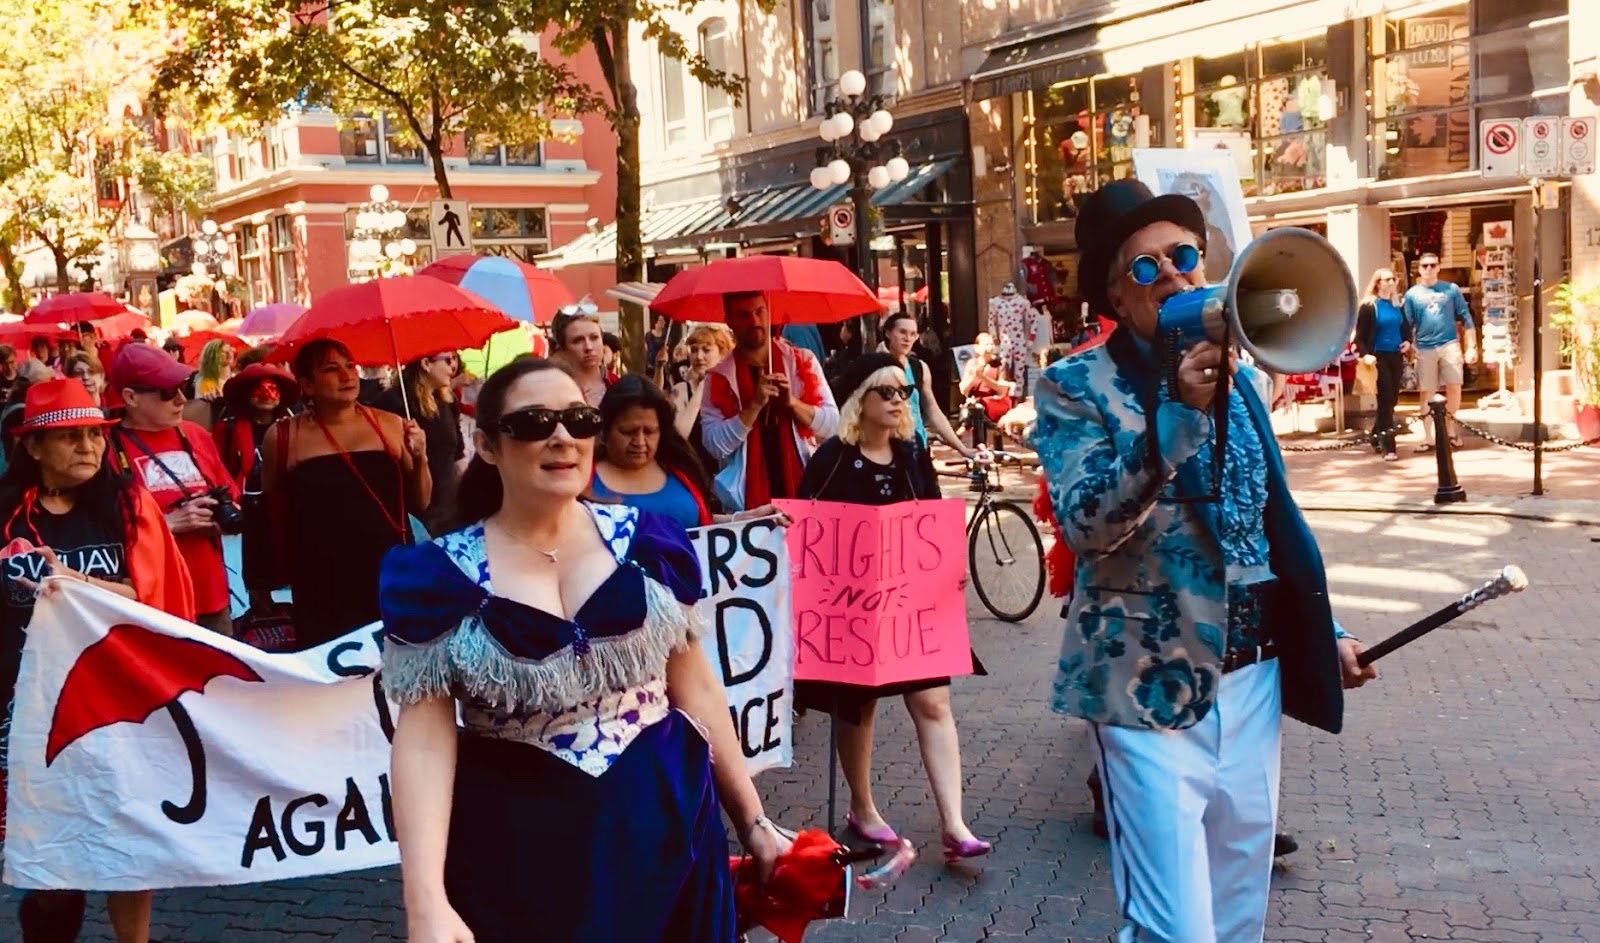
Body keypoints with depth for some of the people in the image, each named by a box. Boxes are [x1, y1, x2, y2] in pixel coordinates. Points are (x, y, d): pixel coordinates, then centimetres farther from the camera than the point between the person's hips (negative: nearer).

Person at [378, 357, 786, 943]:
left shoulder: (647, 541, 0)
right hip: (517, 851, -2)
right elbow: (424, 737, -11)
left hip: (665, 827, 2)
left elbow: (695, 687, 6)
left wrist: (751, 820, 9)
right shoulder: (438, 576, -7)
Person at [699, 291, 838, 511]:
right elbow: (714, 445, -10)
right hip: (748, 500, -1)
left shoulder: (802, 360, 4)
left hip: (804, 491, 1)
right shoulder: (720, 377, -1)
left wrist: (792, 402, -15)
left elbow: (831, 424, 1)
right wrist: (755, 405, -20)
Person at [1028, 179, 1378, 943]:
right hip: (1152, 686, -6)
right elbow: (1085, 525, -22)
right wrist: (1177, 411, -29)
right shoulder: (1073, 386, -8)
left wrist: (1325, 630, 20)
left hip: (1253, 677, 6)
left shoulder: (1242, 378, 10)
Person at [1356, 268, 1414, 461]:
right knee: (1385, 399, -9)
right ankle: (1388, 447, -9)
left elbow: (1406, 326, 22)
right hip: (1379, 356, -6)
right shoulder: (1368, 306, -7)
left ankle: (1377, 436, 27)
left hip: (1396, 356, 6)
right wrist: (1365, 354, -22)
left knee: (1392, 399, 10)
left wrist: (1408, 341, 3)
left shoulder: (1397, 305, 11)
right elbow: (1360, 334, -9)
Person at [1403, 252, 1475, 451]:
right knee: (1427, 393, 4)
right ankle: (1428, 438, 11)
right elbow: (1407, 325, 6)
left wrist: (1471, 347, 2)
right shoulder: (1412, 294, 6)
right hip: (1424, 348, 0)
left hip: (1449, 345, 0)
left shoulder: (1451, 290, 6)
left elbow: (1466, 319, 6)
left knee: (1454, 389, -6)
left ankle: (1451, 430, 14)